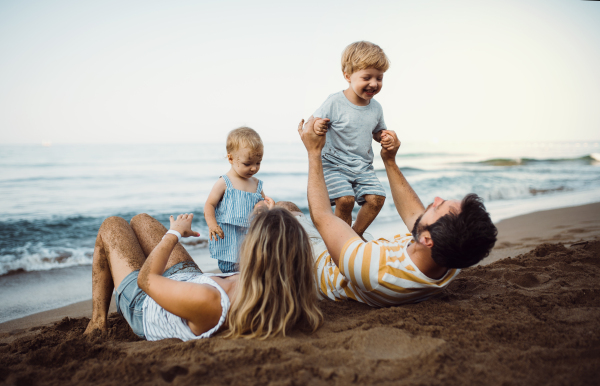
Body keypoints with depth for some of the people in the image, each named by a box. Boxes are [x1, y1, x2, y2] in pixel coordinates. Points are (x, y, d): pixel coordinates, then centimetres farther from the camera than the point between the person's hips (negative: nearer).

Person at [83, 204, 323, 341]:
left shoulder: (207, 302, -50)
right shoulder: (283, 296, -32)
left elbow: (146, 279, -28)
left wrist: (174, 233, -15)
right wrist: (268, 226, -2)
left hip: (143, 306, -5)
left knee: (112, 226, 19)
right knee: (141, 220, 24)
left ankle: (98, 321, 31)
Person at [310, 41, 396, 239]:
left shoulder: (375, 107, 3)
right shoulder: (335, 103, -14)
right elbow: (316, 122, -10)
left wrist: (384, 136, -5)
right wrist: (317, 126, -35)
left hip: (363, 167, 5)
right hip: (335, 164, -5)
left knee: (376, 197, -9)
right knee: (345, 199, -21)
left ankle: (357, 233, 16)